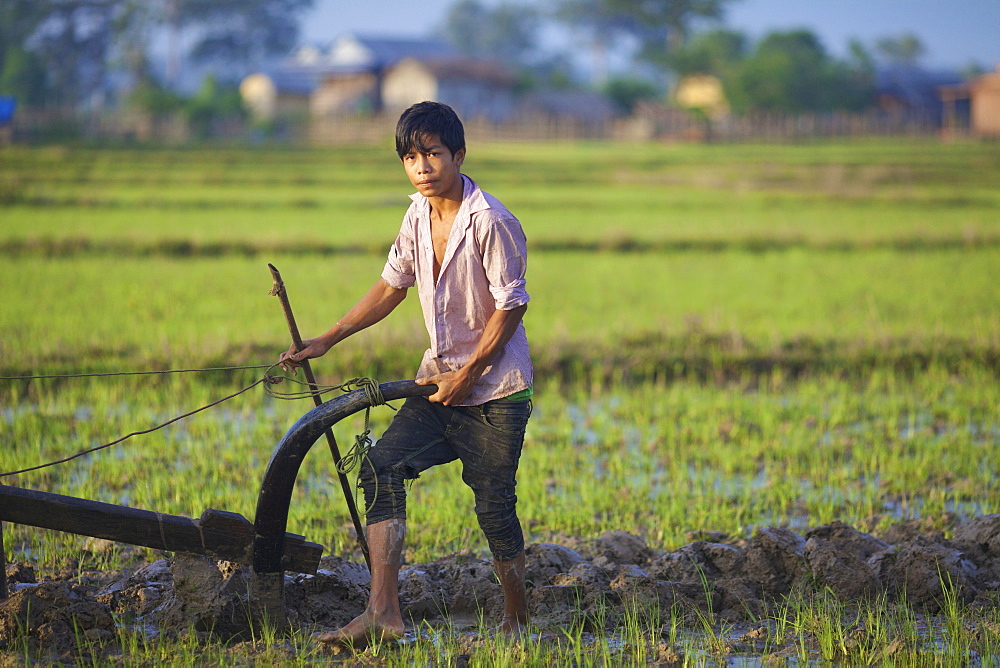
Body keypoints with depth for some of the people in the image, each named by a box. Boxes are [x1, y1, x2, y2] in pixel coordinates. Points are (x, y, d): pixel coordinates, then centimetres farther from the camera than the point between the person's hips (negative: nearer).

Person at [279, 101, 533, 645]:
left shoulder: (491, 222, -17)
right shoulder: (419, 216, 5)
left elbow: (510, 306, -14)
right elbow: (391, 286, 17)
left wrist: (467, 375, -13)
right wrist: (327, 341, 15)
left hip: (495, 394, -6)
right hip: (442, 381, 7)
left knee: (494, 507, -3)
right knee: (382, 468, -11)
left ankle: (518, 622, 17)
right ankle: (382, 614, -15)